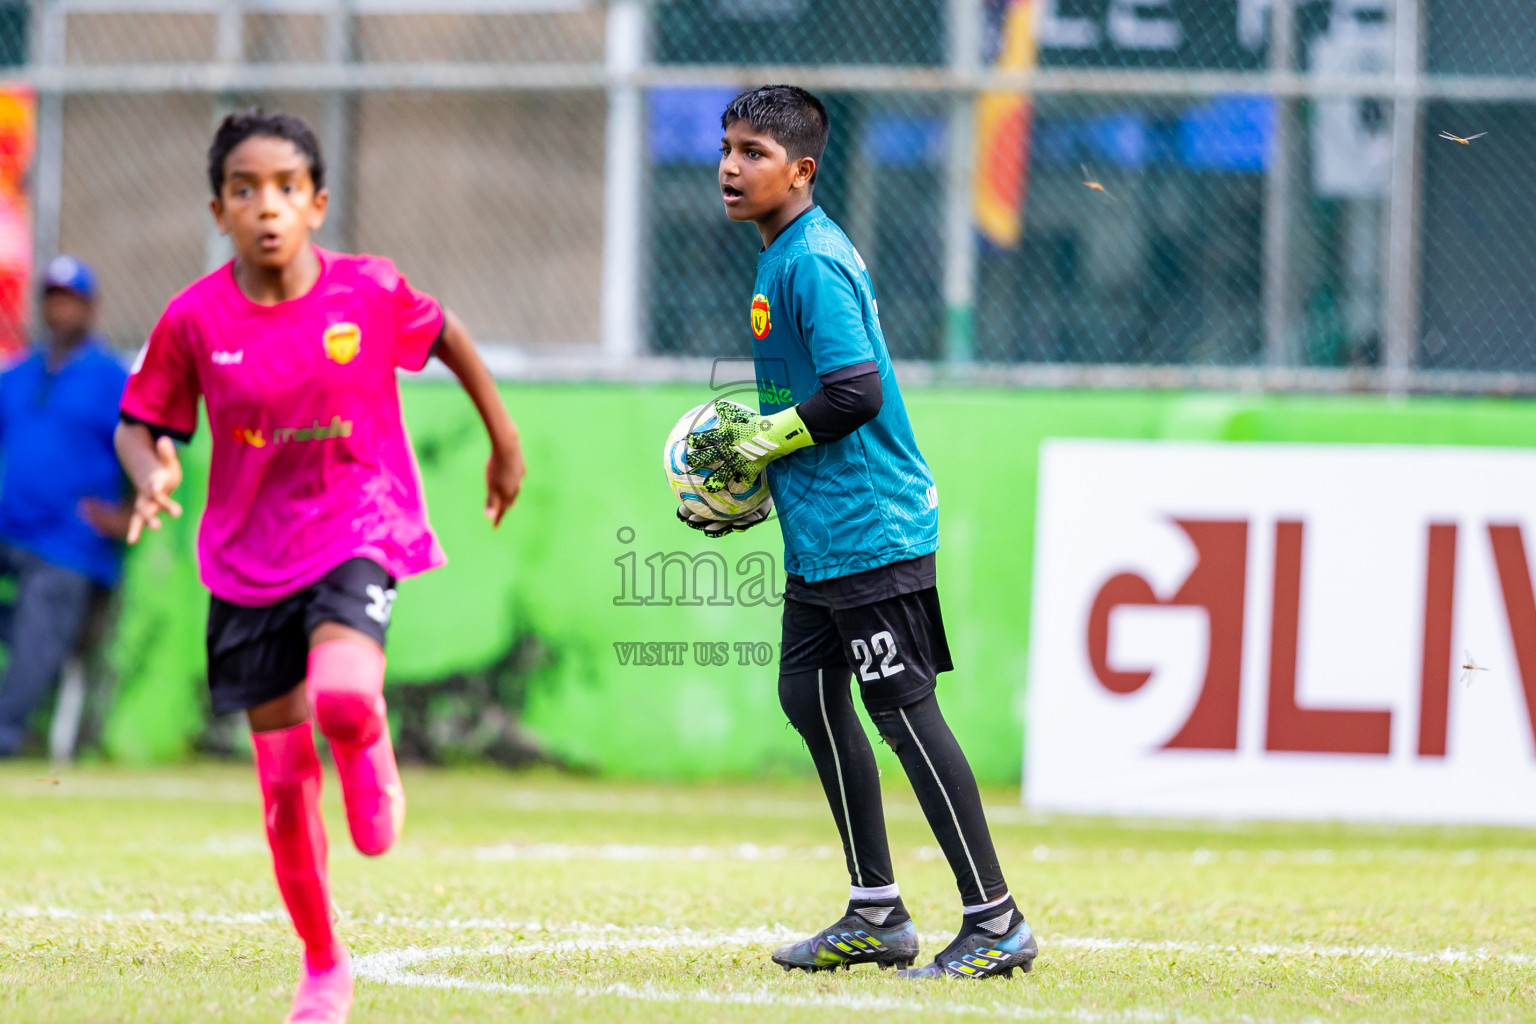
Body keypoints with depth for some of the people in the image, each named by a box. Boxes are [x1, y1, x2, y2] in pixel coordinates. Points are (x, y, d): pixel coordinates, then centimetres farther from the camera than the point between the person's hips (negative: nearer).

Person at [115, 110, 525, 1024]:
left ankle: (375, 767, 6)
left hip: (356, 534, -2)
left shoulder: (371, 292, -9)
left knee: (342, 694, -32)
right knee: (284, 783, 5)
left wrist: (505, 440, 19)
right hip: (250, 562, 2)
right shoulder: (195, 320, -8)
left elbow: (444, 334, 11)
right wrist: (153, 476, -18)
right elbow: (142, 423, 4)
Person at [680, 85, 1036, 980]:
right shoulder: (788, 256, 15)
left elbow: (856, 393, -24)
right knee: (809, 693, 15)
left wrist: (762, 441, -12)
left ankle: (996, 923, -6)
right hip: (822, 535, 11)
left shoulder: (813, 261, -16)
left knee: (904, 710, -9)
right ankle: (877, 914, 22)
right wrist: (747, 465, 16)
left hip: (868, 530, -11)